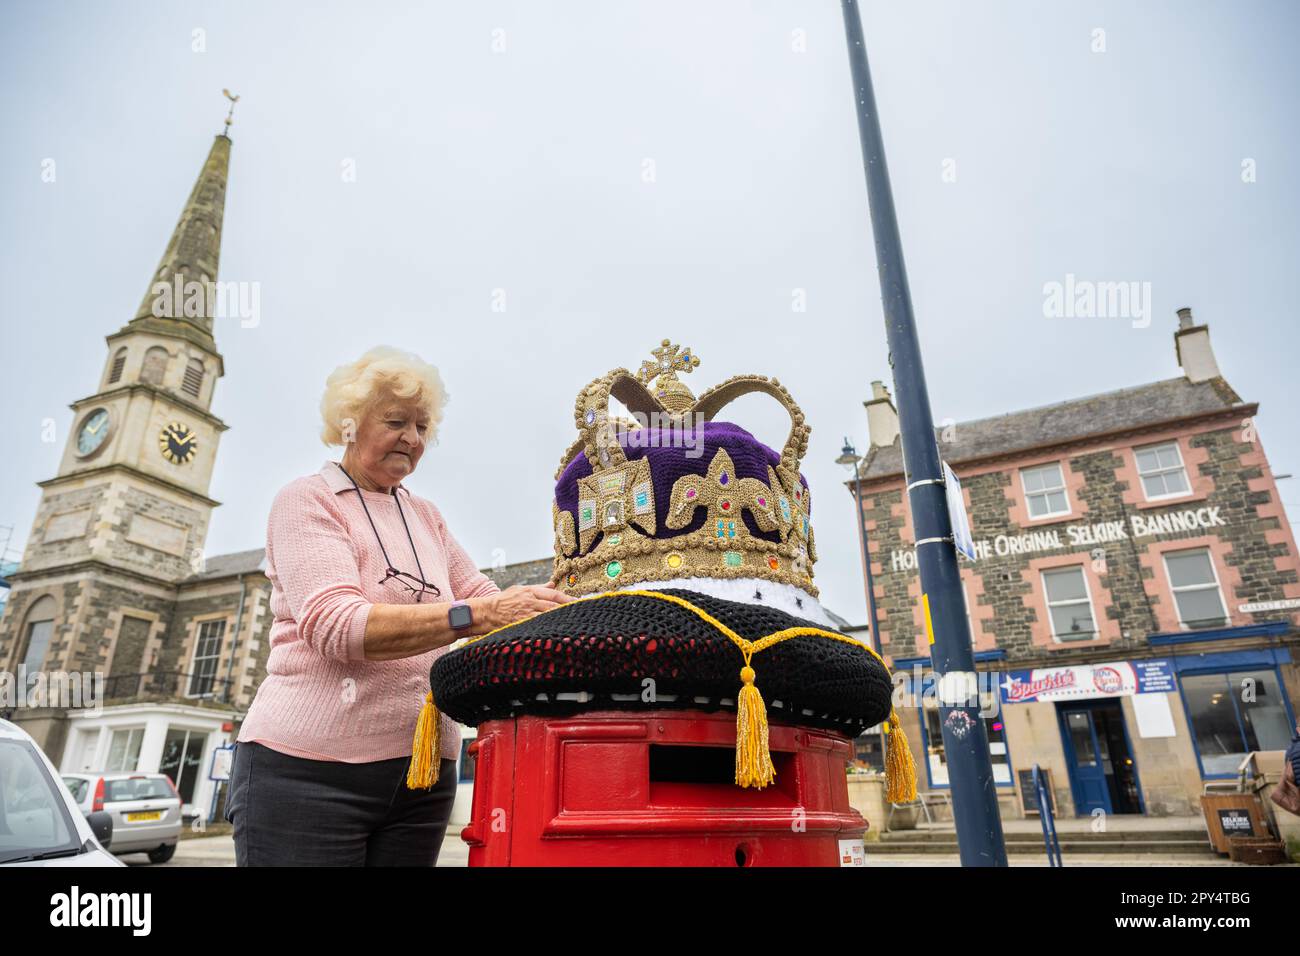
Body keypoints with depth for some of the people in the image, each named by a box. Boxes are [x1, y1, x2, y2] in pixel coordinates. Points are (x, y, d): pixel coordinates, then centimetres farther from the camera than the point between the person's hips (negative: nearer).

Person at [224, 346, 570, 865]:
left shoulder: (426, 517, 14)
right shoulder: (307, 500, -4)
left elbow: (485, 595, 9)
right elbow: (336, 624, -20)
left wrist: (548, 612, -12)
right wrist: (477, 615, -30)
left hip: (421, 773, 6)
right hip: (308, 769, -5)